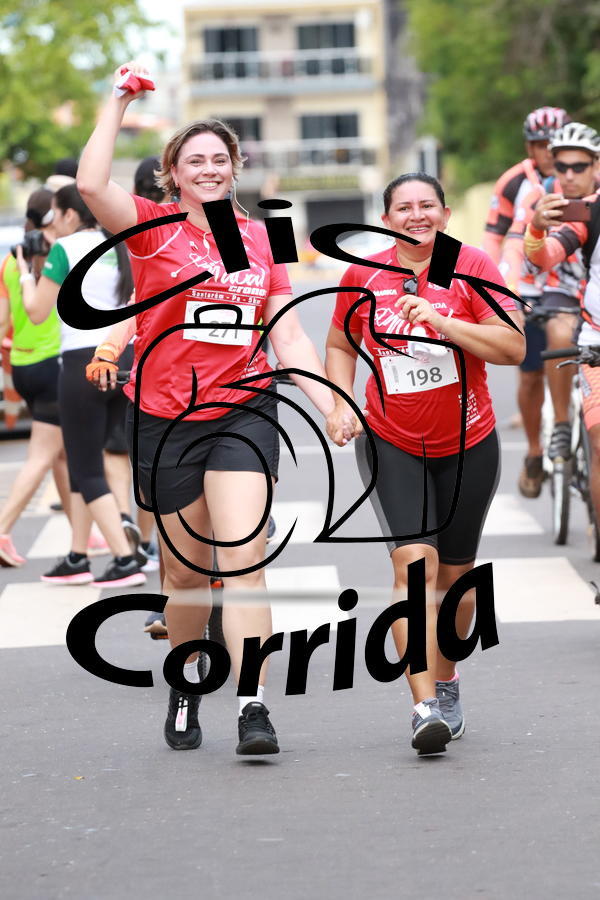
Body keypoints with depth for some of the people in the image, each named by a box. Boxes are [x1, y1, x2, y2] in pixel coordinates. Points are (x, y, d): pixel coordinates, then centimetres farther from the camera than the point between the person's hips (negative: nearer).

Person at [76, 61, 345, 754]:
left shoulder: (260, 239, 8)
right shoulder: (153, 227, -2)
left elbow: (289, 339, 8)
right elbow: (91, 184, -22)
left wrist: (331, 406, -3)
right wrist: (118, 102, -14)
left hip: (242, 412, 1)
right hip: (163, 418, -1)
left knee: (243, 559, -15)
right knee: (186, 572, 8)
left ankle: (253, 709, -19)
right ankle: (187, 678, 35)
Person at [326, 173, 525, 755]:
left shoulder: (472, 268, -8)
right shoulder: (362, 277, -1)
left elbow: (513, 347, -15)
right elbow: (340, 345, 15)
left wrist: (441, 322, -25)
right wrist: (341, 405, -1)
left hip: (468, 444, 0)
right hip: (390, 442, 0)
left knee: (455, 573, 11)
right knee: (415, 561, -18)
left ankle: (445, 684, 35)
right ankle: (426, 708, -24)